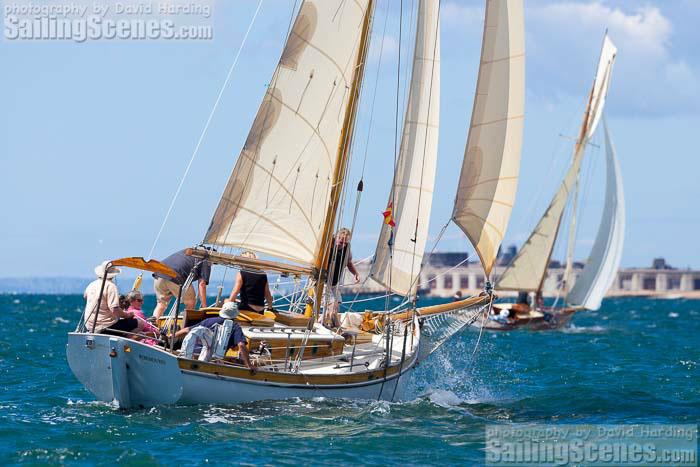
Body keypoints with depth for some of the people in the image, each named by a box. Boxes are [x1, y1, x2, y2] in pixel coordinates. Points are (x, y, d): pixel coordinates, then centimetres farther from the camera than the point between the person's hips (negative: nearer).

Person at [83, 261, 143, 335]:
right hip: (105, 327, -8)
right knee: (140, 325, -7)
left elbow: (85, 296, 31)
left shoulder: (92, 284, 7)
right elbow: (115, 309, -25)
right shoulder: (111, 286, -16)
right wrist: (127, 315, -8)